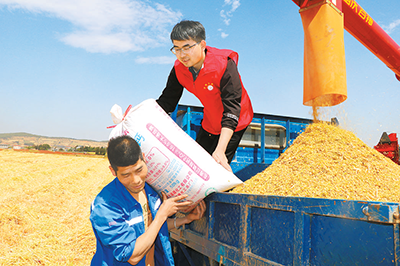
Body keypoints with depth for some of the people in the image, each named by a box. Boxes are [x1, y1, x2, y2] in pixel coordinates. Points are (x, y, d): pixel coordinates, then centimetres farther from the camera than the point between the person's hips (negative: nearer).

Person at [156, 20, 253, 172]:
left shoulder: (224, 65, -32)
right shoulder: (179, 68, -14)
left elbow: (232, 109, -35)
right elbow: (166, 101, -7)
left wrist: (220, 150, -44)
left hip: (233, 124, -6)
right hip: (209, 123, 6)